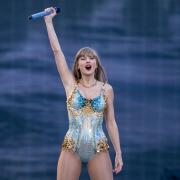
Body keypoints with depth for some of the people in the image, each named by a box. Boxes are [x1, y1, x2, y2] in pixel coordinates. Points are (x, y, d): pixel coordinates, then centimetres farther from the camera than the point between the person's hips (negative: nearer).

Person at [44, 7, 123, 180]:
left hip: (99, 149, 0)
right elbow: (57, 50, 3)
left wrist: (118, 153, 4)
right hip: (71, 148, 0)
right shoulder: (71, 84, 4)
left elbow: (111, 122, 8)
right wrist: (48, 20, 4)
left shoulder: (107, 89, 5)